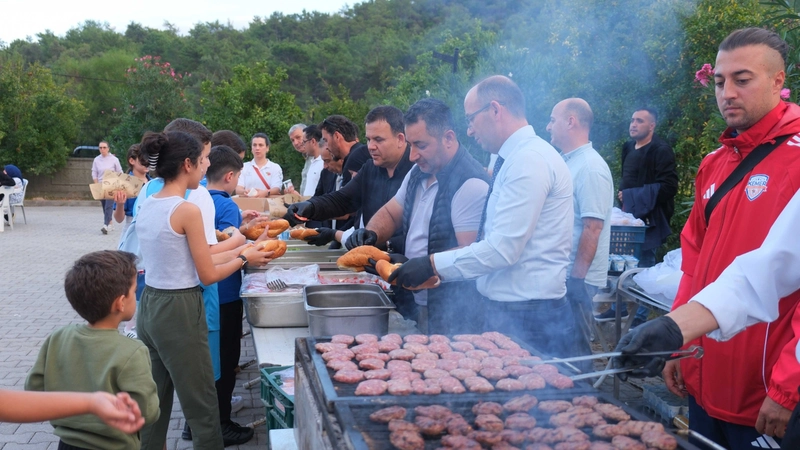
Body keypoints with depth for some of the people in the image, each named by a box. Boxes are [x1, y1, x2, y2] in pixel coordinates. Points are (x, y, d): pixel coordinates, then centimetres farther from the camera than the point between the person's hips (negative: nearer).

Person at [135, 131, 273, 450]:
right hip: (179, 311, -8)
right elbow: (208, 275, -13)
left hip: (149, 306, 8)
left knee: (153, 400, 18)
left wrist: (234, 250, 15)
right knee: (201, 404, 6)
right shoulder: (187, 210, -18)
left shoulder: (146, 207, 5)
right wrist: (244, 258, 3)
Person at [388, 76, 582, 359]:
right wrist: (438, 270, 10)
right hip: (503, 311, 9)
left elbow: (504, 248, -23)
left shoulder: (529, 160, -17)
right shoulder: (517, 158, 15)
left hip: (527, 320, -9)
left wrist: (433, 265, -16)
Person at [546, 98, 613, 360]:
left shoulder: (590, 167, -15)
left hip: (576, 278, -9)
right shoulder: (567, 162, 13)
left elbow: (592, 228, -21)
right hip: (559, 273, 9)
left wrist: (576, 278, -20)